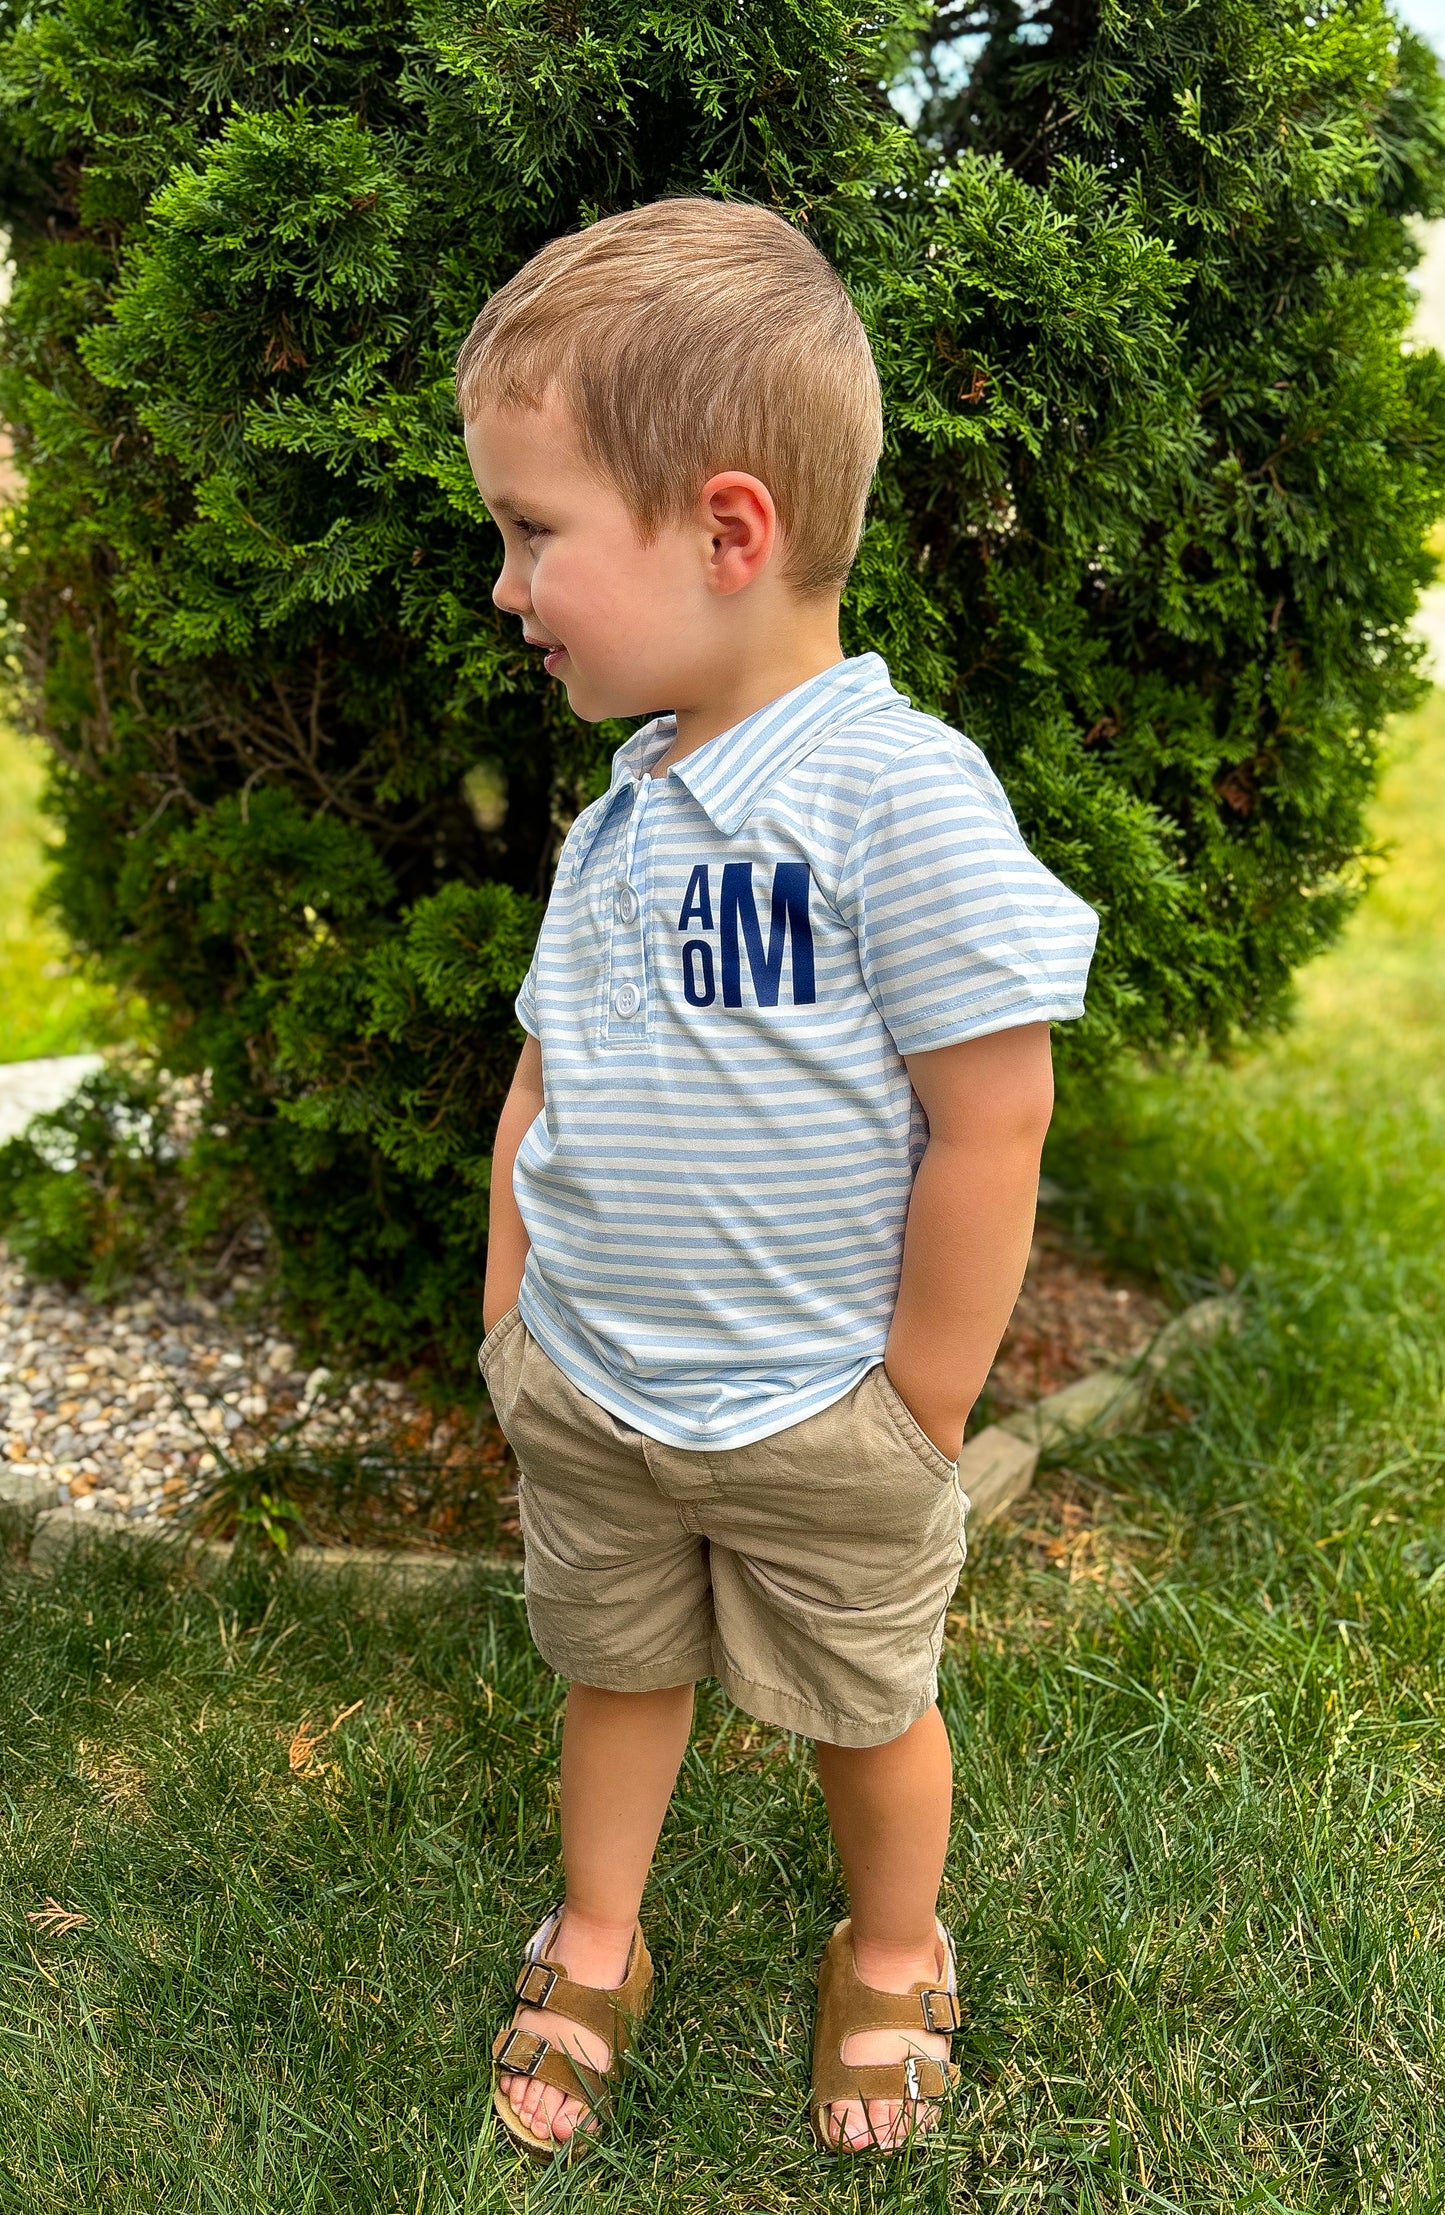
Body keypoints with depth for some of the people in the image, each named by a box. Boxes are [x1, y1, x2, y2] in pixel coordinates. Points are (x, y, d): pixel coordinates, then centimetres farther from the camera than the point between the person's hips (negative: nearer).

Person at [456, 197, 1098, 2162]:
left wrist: (912, 1426, -14)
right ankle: (596, 1947, 48)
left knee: (865, 1707, 18)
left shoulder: (901, 794, -23)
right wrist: (512, 1313, 5)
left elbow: (988, 1128, -21)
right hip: (584, 1395, 6)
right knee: (615, 1665, 23)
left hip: (814, 1422, -5)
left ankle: (896, 1955, 46)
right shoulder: (620, 813, 1)